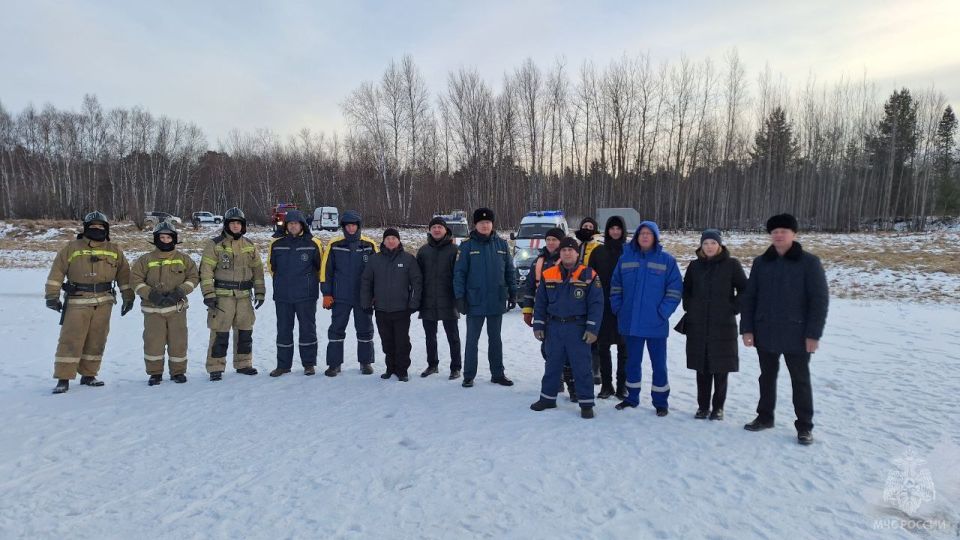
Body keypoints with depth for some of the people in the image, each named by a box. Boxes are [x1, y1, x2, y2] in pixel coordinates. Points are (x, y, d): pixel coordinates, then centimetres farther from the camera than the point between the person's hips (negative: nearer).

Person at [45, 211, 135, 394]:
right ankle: (63, 378, -2)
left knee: (96, 341, 8)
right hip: (77, 302, -3)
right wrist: (52, 295, -3)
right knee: (71, 340, -6)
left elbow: (124, 275, 12)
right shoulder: (71, 248, 2)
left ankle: (88, 375, 19)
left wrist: (128, 297, 9)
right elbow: (56, 272, 2)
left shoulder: (115, 251, 9)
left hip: (104, 303, 3)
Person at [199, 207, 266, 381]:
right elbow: (206, 270, -6)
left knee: (245, 331, 10)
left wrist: (260, 292, 10)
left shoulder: (250, 246, 11)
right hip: (222, 295, -4)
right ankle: (215, 368, 5)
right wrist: (209, 294, -12)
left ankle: (243, 364, 23)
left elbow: (258, 269, 15)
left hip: (244, 296, 5)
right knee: (220, 333, -4)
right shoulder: (215, 244, -3)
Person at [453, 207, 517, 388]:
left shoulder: (501, 245, 4)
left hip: (497, 302, 3)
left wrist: (512, 293, 6)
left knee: (495, 339, 14)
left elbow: (509, 271, 8)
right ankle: (469, 375, 16)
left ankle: (498, 373, 23)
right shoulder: (467, 246, -5)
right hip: (475, 302, -2)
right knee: (472, 339, 7)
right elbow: (459, 273, -6)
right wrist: (459, 297, -11)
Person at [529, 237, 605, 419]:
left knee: (582, 367, 2)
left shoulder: (589, 275, -5)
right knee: (552, 365, 14)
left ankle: (586, 403, 13)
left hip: (578, 328, -3)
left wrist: (592, 329, -12)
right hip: (554, 327, 3)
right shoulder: (548, 275, 4)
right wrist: (538, 325, 4)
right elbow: (540, 302, 8)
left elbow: (596, 304, -6)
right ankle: (548, 398, 27)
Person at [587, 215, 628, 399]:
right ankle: (606, 384, 17)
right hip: (603, 306, 2)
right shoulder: (598, 251, 7)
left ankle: (622, 385, 15)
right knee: (603, 346, 6)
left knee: (624, 346, 4)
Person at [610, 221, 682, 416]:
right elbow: (616, 285, 10)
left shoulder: (667, 260, -2)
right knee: (632, 361, 14)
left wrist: (663, 312, -11)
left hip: (656, 323, -2)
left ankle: (660, 402, 18)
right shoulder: (626, 257, 5)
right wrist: (618, 308, 2)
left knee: (659, 363, 5)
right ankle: (632, 397, 28)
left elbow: (675, 289, -4)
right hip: (631, 321, 3)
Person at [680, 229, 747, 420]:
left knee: (720, 368, 3)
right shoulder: (695, 265, 7)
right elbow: (686, 289, 19)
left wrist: (733, 308, -4)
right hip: (697, 325, 3)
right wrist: (689, 308, 8)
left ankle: (718, 407, 16)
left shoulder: (732, 264, -2)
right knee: (702, 368, 7)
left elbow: (744, 289, 3)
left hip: (723, 325, -2)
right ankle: (703, 406, 17)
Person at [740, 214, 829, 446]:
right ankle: (764, 417, 30)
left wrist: (814, 333, -14)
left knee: (800, 381, 8)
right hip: (765, 333, 4)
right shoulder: (761, 262, 5)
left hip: (796, 335, -3)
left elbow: (820, 300, -9)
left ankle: (804, 426, 19)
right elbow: (749, 297, 6)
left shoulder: (809, 262, -6)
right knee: (767, 377, 16)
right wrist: (747, 328, -1)